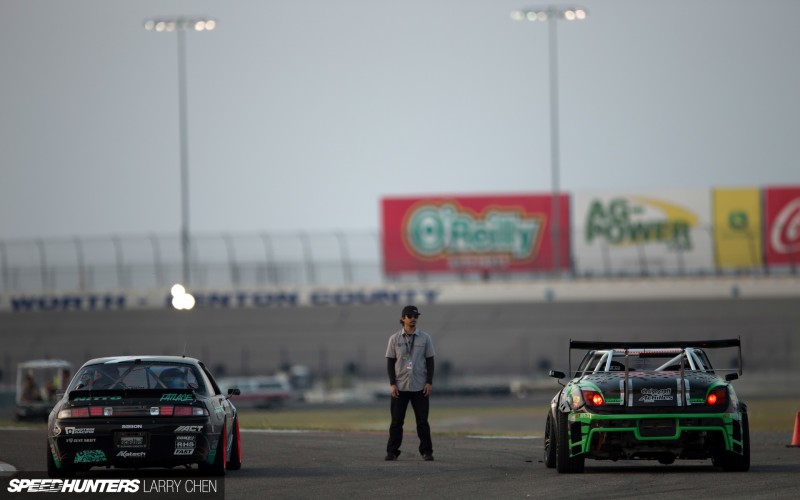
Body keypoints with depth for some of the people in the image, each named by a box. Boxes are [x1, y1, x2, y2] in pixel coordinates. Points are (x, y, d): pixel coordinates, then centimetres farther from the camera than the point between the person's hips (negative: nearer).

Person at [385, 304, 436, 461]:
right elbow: (390, 362, 3)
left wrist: (429, 382, -5)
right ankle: (392, 452, 4)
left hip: (420, 387, 0)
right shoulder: (394, 339, 2)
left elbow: (430, 361, 5)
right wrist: (392, 384, -6)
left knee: (422, 421, 0)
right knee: (396, 421, 0)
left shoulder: (425, 338, 4)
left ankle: (426, 451, 6)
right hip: (400, 387, 0)